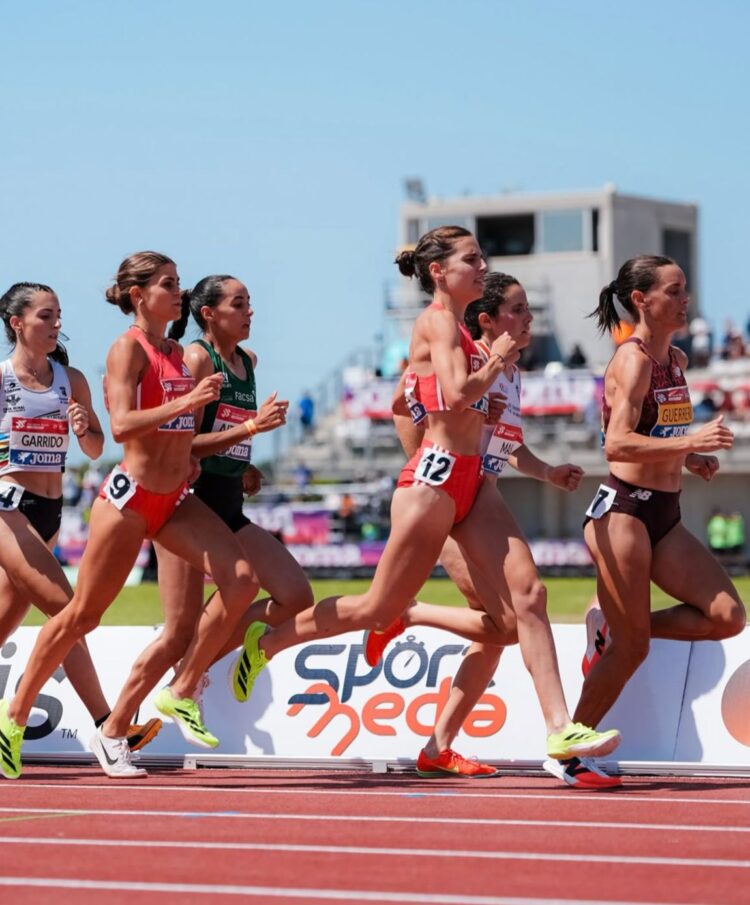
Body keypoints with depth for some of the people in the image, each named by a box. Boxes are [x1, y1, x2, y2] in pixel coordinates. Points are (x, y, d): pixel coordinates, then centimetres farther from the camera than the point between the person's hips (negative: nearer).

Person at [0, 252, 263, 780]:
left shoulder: (178, 353, 14)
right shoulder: (129, 347, -9)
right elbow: (121, 425, -22)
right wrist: (186, 402, -29)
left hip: (175, 500, 7)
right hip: (130, 496, -7)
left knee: (242, 578, -14)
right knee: (82, 615, 0)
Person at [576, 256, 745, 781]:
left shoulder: (676, 362, 13)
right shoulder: (633, 359, -13)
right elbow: (617, 443, -25)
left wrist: (689, 458, 11)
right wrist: (689, 442, -32)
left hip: (665, 517, 8)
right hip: (623, 510, -8)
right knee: (632, 649, -5)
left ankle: (612, 628, 12)